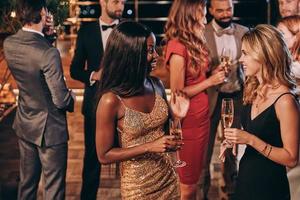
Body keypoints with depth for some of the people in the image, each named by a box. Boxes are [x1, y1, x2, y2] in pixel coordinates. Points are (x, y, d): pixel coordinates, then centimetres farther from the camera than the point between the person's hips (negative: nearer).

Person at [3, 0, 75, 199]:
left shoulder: (9, 44, -8)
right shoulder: (49, 54, -28)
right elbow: (61, 100, -23)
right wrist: (71, 101, 2)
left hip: (25, 124, 7)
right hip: (50, 129, -7)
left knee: (27, 181, 22)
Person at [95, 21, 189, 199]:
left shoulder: (157, 85, -4)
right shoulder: (111, 101, -21)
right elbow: (104, 155, -15)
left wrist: (176, 116, -10)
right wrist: (149, 147, -22)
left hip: (168, 177, 5)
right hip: (138, 185, -5)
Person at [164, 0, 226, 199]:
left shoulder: (193, 42, 6)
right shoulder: (178, 48, -20)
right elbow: (178, 93, -19)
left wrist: (213, 73, -3)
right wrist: (210, 81, -16)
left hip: (202, 115, 8)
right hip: (189, 120, -8)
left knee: (195, 174, 18)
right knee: (188, 182, 7)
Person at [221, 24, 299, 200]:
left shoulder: (285, 101, -22)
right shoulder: (254, 90, 1)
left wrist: (251, 140, -25)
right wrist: (236, 138, -2)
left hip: (269, 185, -7)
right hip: (245, 178, 7)